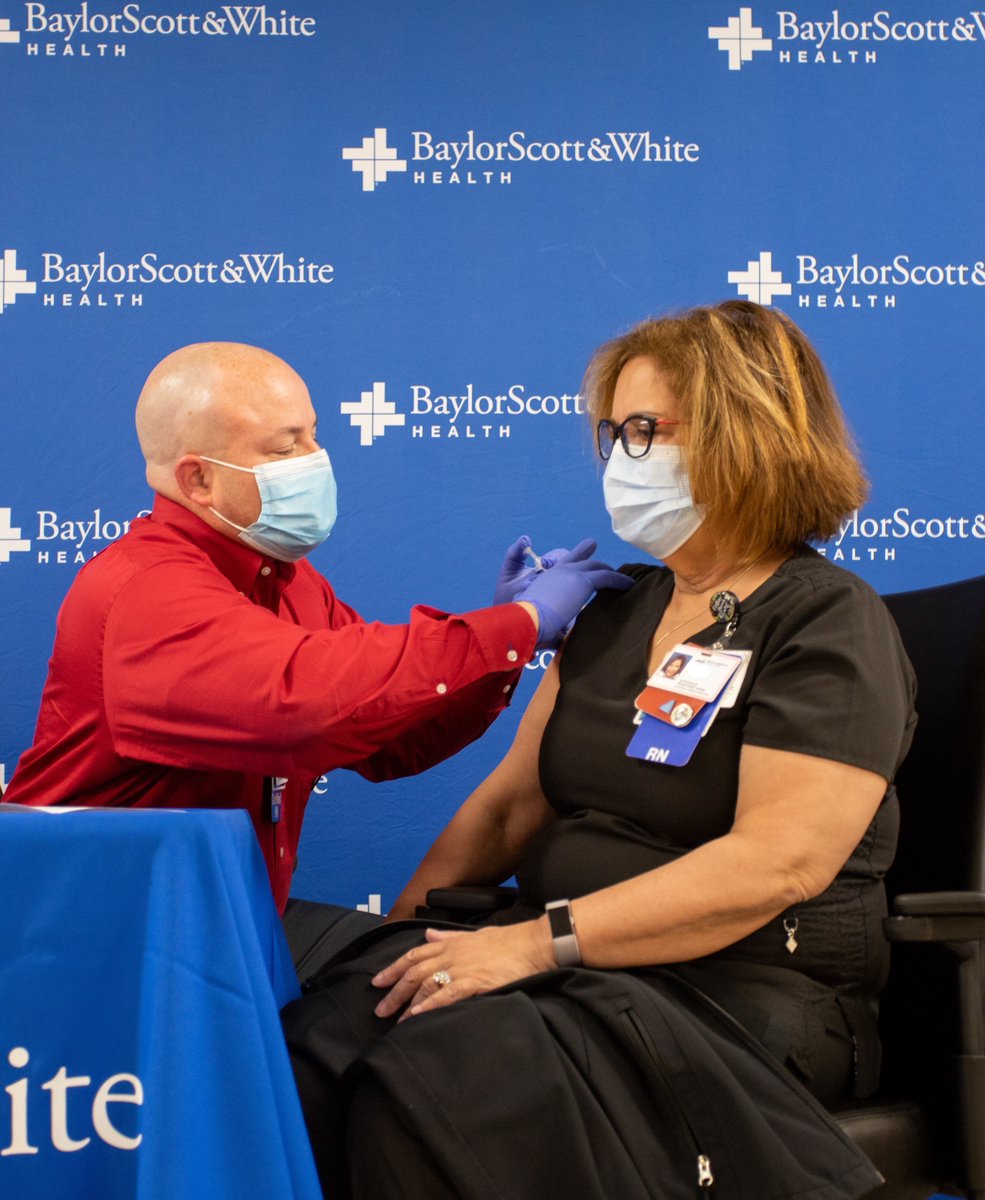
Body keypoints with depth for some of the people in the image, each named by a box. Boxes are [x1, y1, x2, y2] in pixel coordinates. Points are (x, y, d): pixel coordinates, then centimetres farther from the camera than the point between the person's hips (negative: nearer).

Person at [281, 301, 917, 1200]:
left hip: (743, 991, -6)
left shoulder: (830, 623, -6)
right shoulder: (618, 611, 17)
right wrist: (406, 926, 1)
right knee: (321, 1039, -22)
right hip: (576, 969, 6)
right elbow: (513, 801, 17)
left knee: (443, 1076, -33)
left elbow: (773, 865, -18)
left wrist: (543, 940, -23)